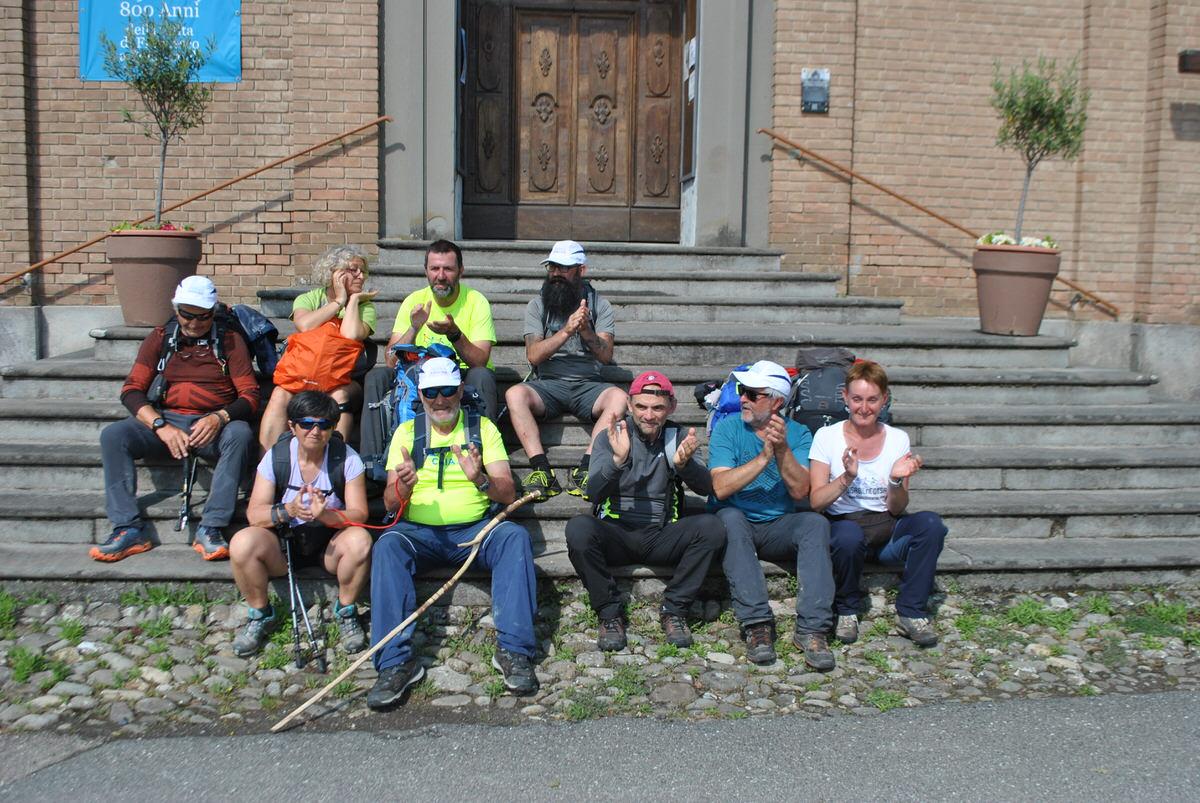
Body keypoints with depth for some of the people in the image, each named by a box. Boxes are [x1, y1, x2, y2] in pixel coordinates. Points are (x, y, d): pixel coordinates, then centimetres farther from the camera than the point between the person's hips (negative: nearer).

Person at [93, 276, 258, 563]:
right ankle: (129, 529, -23)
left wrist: (219, 418, -22)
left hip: (212, 426, -2)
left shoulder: (229, 341, 7)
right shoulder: (160, 338, 13)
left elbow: (250, 395, -1)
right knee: (113, 435, -22)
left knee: (240, 433, -35)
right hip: (166, 422, 3)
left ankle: (211, 528, -36)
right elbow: (131, 390, 4)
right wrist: (161, 426, -14)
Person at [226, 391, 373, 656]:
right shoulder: (276, 457, -5)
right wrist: (287, 511, -30)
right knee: (242, 543, -28)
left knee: (359, 540, -33)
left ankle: (345, 611, -5)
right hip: (284, 541, 1)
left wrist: (324, 514, -33)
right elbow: (254, 513, -9)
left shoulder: (347, 458, -9)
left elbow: (359, 514, -13)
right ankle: (260, 614, 0)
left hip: (330, 543, -1)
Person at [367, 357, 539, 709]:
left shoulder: (483, 428, 8)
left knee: (515, 536, -30)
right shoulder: (407, 431, 10)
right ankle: (397, 661, -32)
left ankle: (513, 650, -30)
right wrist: (403, 487, -21)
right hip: (419, 532, 0)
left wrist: (481, 480, -23)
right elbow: (389, 502, 3)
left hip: (475, 529, 0)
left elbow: (508, 493, 0)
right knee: (388, 545, -31)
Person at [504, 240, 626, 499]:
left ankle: (583, 472, -34)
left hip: (588, 384, 0)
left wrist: (586, 331, -23)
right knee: (515, 394, -31)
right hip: (548, 384, 0)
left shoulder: (599, 305, 9)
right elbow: (533, 356, -4)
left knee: (619, 397, -32)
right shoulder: (538, 305, 10)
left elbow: (606, 355, -3)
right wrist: (567, 331, -17)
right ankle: (542, 472, -33)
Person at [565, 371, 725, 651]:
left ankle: (673, 610, -9)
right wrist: (618, 460, -33)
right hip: (616, 532, -1)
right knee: (578, 528, -31)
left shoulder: (676, 437, 6)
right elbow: (593, 493, -14)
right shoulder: (611, 436, 0)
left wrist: (684, 464, -31)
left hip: (661, 537, 2)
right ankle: (609, 612, -12)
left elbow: (705, 487, -8)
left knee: (711, 527, -25)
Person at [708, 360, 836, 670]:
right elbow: (721, 488, -16)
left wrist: (782, 449, -23)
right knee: (729, 517, -34)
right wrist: (764, 456, -22)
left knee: (816, 522, -27)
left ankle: (812, 628, -31)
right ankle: (757, 623, -35)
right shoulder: (727, 428, -1)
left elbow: (800, 491, -11)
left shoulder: (798, 434, 3)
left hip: (780, 528, 1)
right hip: (737, 527, -1)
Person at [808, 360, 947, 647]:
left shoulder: (898, 439, 4)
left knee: (931, 523, -27)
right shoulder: (827, 436, -2)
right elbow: (815, 502, -9)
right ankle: (847, 610, -8)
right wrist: (846, 479, -27)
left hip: (886, 530, 3)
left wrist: (896, 482, -19)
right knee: (849, 535, -37)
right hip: (844, 524, -2)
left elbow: (897, 510, 2)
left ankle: (911, 613, -12)